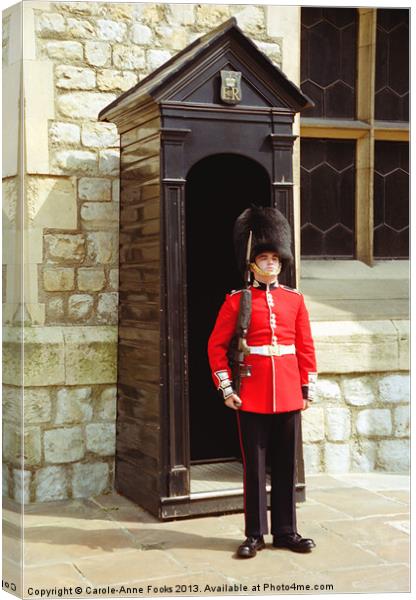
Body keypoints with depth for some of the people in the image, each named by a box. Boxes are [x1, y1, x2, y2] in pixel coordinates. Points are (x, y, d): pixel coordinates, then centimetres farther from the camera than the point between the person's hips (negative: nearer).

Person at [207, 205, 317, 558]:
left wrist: (308, 387, 6)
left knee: (286, 464, 9)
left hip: (288, 394, 3)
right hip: (252, 395, -3)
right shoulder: (237, 301, -1)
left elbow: (306, 346, 10)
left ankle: (286, 531, 20)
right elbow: (217, 346, 1)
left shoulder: (294, 299, 7)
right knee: (254, 465, 4)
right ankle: (255, 534, 14)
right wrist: (226, 388, -5)